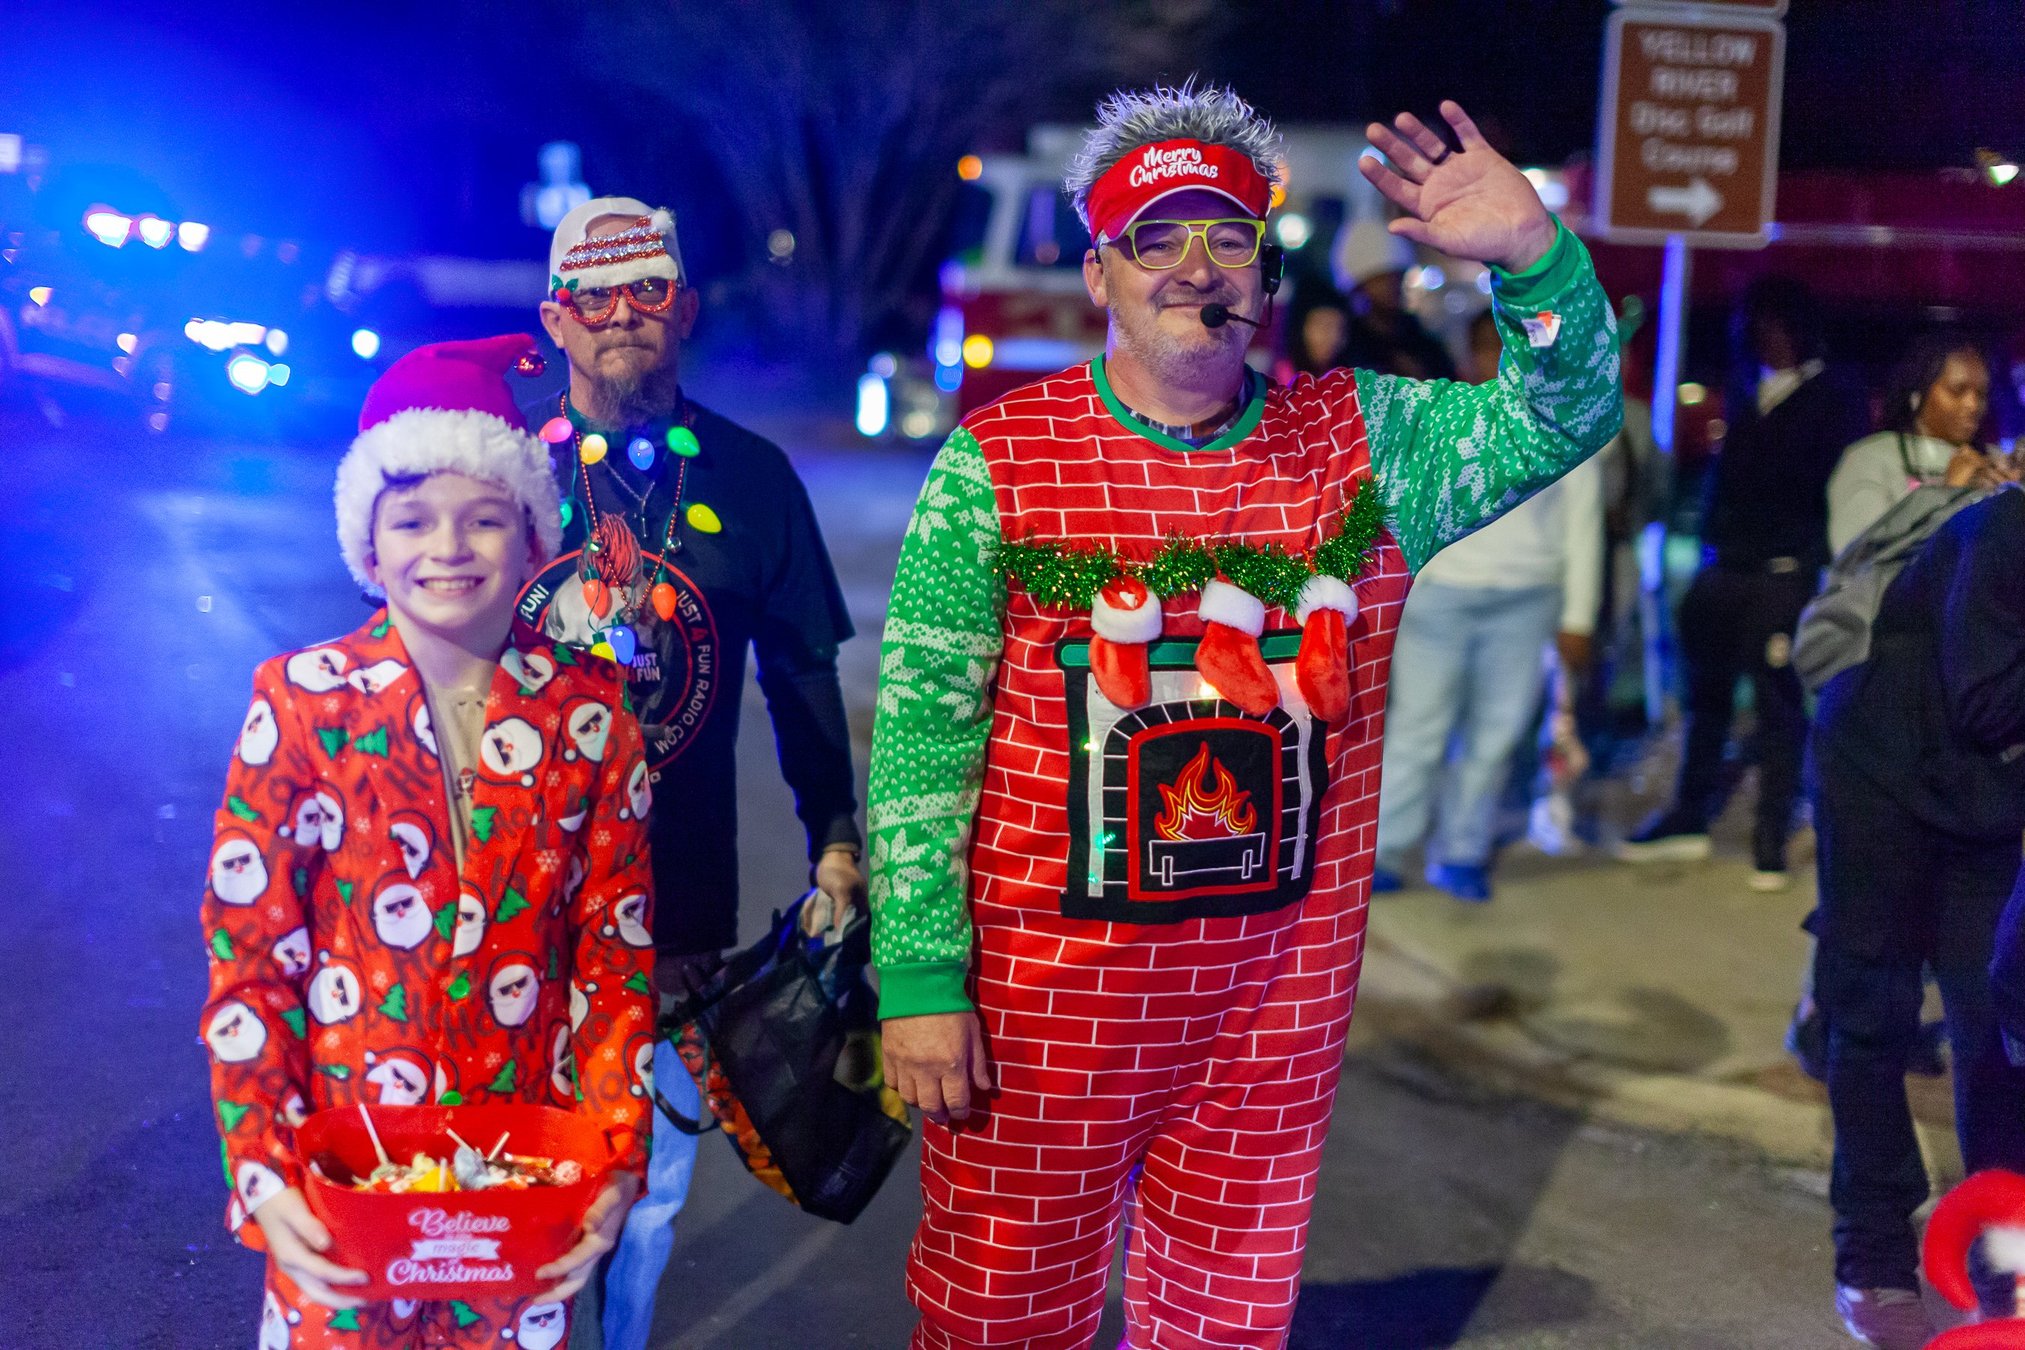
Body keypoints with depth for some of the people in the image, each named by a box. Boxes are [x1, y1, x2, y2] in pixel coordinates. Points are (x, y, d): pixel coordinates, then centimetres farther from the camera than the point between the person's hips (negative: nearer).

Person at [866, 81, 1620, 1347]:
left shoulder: (1364, 441, 3)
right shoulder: (1000, 462, -6)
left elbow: (1566, 414, -4)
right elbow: (921, 730, -7)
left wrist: (1535, 252, -24)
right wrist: (920, 982, -11)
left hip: (1280, 1008, 3)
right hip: (1042, 1001, -2)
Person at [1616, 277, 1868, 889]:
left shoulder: (1834, 403, 0)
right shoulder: (1746, 396, 16)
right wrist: (1709, 548, 9)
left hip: (1783, 577, -5)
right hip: (1723, 570, 6)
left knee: (1779, 705, 0)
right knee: (1706, 694, 11)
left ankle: (1771, 837, 8)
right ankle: (1689, 820, 21)